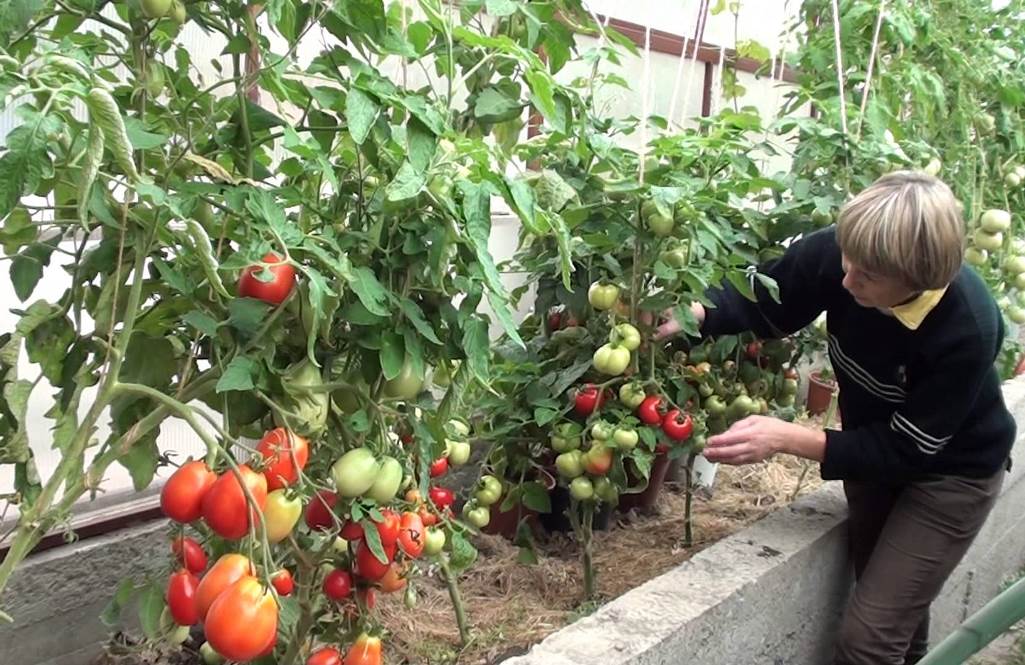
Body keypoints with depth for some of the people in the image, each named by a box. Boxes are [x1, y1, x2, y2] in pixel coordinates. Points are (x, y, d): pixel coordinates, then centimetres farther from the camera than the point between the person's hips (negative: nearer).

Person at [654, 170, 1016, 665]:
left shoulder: (967, 329, -36)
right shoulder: (838, 253, -26)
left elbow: (907, 449, -27)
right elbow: (761, 301, -9)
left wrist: (786, 438, -34)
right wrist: (691, 312, -29)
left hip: (950, 472, -4)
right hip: (875, 445, 5)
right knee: (896, 615, 21)